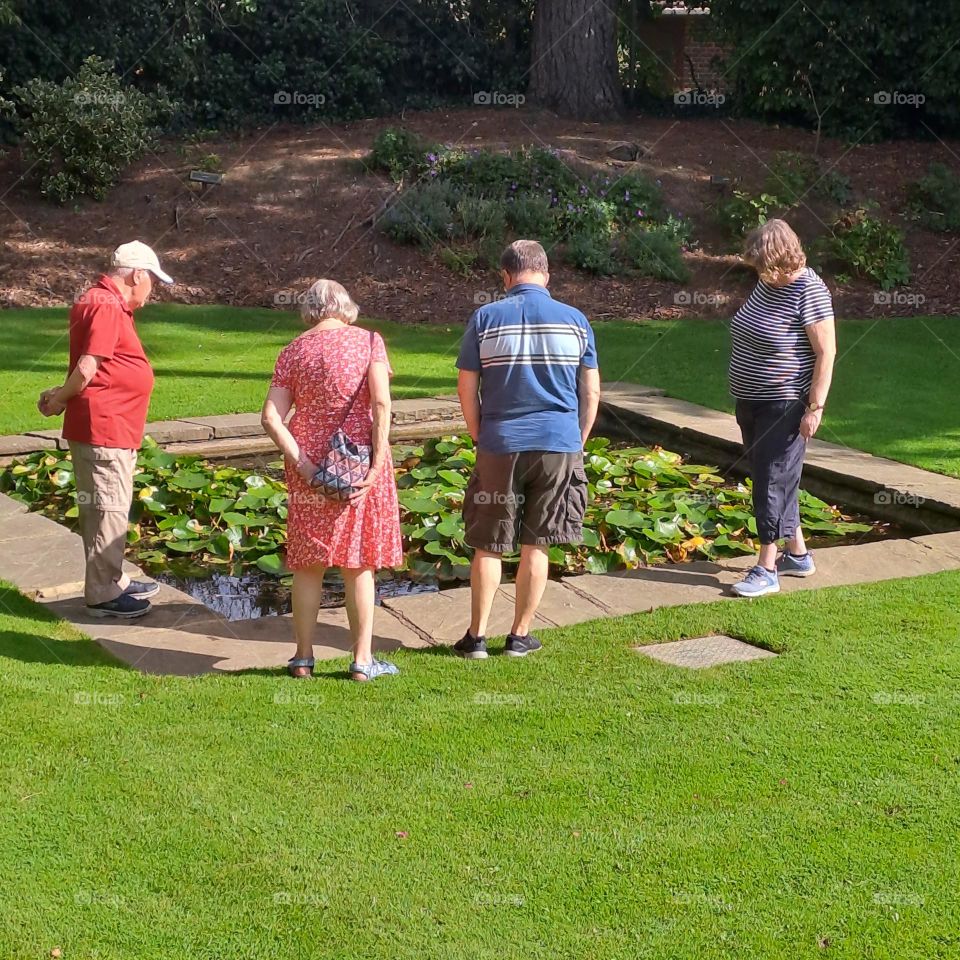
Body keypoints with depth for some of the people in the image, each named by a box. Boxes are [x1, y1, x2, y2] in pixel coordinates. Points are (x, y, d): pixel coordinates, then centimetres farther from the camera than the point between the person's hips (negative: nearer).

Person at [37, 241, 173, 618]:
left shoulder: (104, 303, 16)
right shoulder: (107, 307, -18)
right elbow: (87, 368, -22)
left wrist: (62, 396, 3)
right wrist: (59, 400, -7)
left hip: (113, 429, 10)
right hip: (103, 429, -10)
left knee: (111, 508, 19)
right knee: (107, 510, -3)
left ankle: (114, 580, 30)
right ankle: (103, 595, 4)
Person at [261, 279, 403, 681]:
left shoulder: (293, 351, 4)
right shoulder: (368, 341, -2)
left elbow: (271, 417, -5)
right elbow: (381, 404, -14)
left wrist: (302, 464, -7)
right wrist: (378, 466, -14)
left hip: (309, 465, 2)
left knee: (308, 564, 12)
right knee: (359, 563, 8)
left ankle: (304, 657, 17)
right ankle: (362, 660, 12)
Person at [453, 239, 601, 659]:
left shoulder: (485, 319, -2)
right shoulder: (575, 320, 2)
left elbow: (466, 388, -1)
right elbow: (591, 392, 5)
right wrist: (577, 443, 15)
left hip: (501, 445, -1)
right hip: (559, 444, 1)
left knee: (488, 546, 9)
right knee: (536, 546, 9)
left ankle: (477, 636, 15)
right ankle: (520, 636, 17)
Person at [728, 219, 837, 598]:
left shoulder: (809, 292, -18)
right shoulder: (767, 283, 7)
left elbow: (826, 352, -18)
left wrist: (815, 407, -20)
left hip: (784, 406, -9)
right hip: (752, 401, 9)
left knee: (773, 482, -5)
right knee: (765, 478, 14)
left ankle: (767, 569, 2)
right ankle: (798, 555, 27)